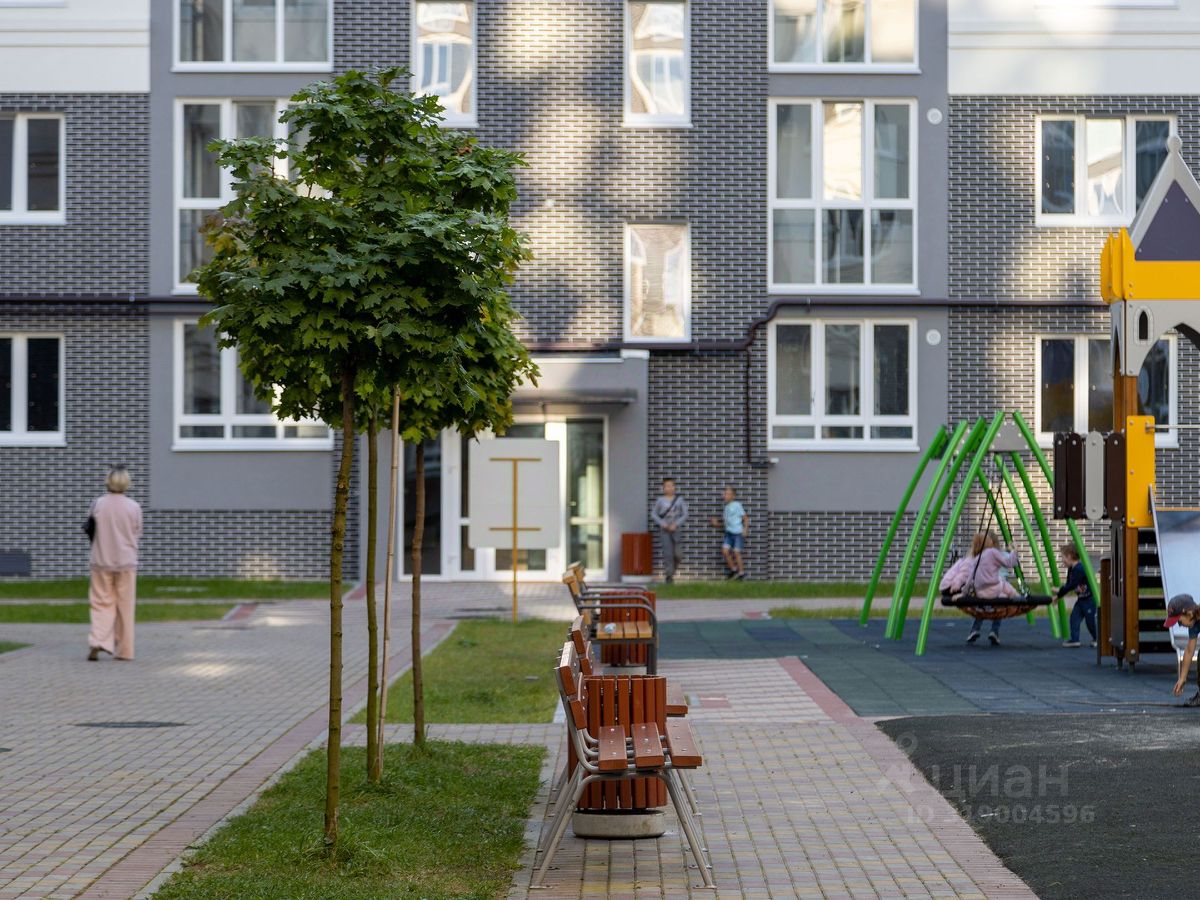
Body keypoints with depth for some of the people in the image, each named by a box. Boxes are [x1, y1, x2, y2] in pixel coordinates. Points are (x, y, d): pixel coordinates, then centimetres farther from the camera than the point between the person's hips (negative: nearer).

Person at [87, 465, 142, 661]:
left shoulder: (98, 504, -8)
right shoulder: (134, 507, -9)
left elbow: (90, 530, 3)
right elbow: (137, 534, 2)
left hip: (101, 562, 1)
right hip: (126, 562, 0)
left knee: (102, 603, 9)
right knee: (125, 606, 8)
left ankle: (97, 642, -10)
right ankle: (124, 650, 12)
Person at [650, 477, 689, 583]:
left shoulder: (680, 500, 1)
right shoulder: (660, 500, -1)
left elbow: (685, 515, 2)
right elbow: (653, 514, 5)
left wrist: (676, 524, -11)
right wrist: (662, 523, -9)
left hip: (675, 530, 1)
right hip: (665, 530, -1)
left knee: (678, 554, -5)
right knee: (667, 553, -7)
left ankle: (673, 569, 23)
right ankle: (669, 575, 1)